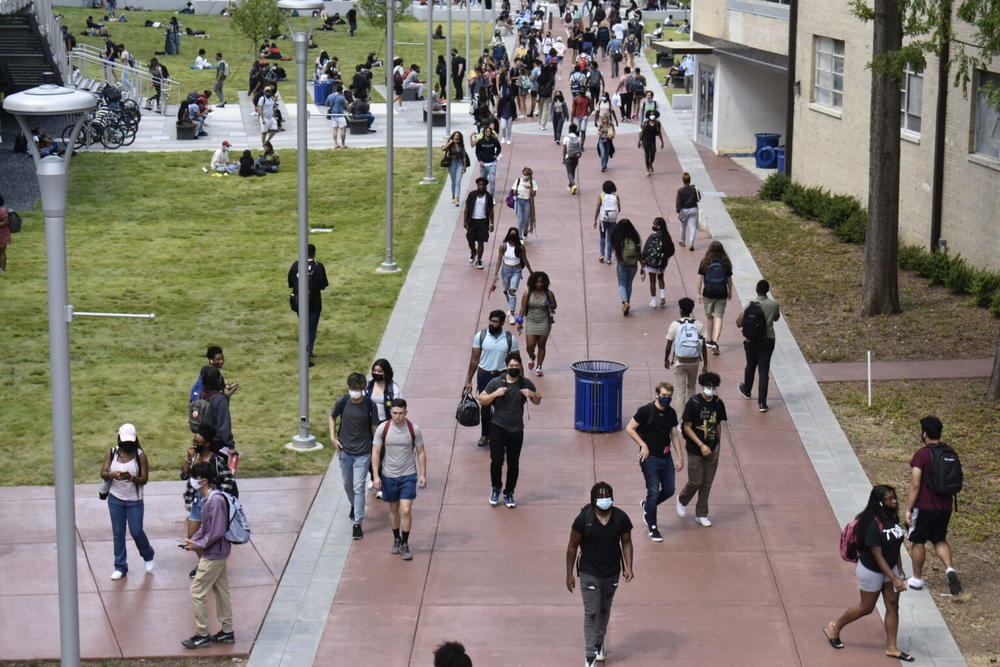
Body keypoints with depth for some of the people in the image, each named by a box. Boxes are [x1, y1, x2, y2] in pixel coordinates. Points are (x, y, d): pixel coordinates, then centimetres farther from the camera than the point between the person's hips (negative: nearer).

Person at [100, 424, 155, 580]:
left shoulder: (140, 455, -9)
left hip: (134, 500, -2)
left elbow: (144, 479, -10)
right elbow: (103, 473, -6)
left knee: (136, 532, 1)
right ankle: (120, 567, 16)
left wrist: (131, 478, -30)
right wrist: (112, 475, -28)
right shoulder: (112, 453, -1)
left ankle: (149, 555, 30)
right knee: (118, 533, 6)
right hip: (115, 498, 3)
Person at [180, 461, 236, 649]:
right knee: (221, 590, 16)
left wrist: (199, 546, -17)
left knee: (198, 591, -3)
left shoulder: (216, 501, -24)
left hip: (213, 554, -10)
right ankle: (227, 632, 24)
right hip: (219, 554, 10)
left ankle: (202, 635, 6)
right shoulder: (206, 499, 7)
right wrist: (193, 540, 5)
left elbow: (217, 531, -25)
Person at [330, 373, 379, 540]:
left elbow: (374, 428, -3)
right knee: (347, 484, 18)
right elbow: (332, 417, 11)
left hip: (363, 453, -3)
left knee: (358, 487, -7)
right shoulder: (342, 402, -9)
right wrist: (333, 437, -1)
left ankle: (358, 524, -4)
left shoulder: (370, 405, -12)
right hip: (345, 451, 3)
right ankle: (354, 506, 48)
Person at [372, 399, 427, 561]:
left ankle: (405, 544, 4)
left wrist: (423, 475, -1)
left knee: (406, 511, -8)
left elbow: (421, 453, 2)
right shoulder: (382, 429, -7)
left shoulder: (414, 429, -7)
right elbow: (375, 453, -2)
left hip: (408, 476, -1)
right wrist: (376, 476, -8)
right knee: (393, 509, 14)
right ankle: (396, 539, 32)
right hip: (388, 476, 1)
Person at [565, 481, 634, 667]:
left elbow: (626, 543, 3)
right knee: (591, 613, -7)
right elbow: (573, 546, -7)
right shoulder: (584, 519, -16)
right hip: (589, 573, -3)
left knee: (605, 610, 21)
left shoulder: (621, 518, -9)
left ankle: (599, 644, 42)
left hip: (612, 573, 4)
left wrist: (628, 567, -9)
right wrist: (569, 574, -5)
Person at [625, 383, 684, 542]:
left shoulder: (671, 413, 6)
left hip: (666, 457, 6)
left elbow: (674, 435, 13)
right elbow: (629, 428, -10)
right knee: (653, 492, -4)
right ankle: (652, 528, 9)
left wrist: (680, 457, 10)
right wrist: (643, 445, -16)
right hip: (650, 458, -6)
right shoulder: (646, 411, -11)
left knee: (669, 490, 9)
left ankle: (646, 506, 37)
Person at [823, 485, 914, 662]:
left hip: (890, 567, 7)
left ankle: (891, 648, 19)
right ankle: (834, 628, 31)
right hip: (871, 570, -7)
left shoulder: (892, 517, -5)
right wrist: (894, 579, -25)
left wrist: (900, 571, 14)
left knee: (893, 606, 8)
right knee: (866, 607, 9)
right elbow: (877, 555, -26)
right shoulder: (873, 524, -29)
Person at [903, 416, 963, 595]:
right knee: (940, 540, 20)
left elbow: (915, 485, -18)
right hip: (945, 506, 6)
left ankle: (917, 579, 22)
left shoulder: (921, 454, -16)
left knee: (918, 542, 11)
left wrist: (907, 509, -12)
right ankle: (950, 568, -4)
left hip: (924, 507, -6)